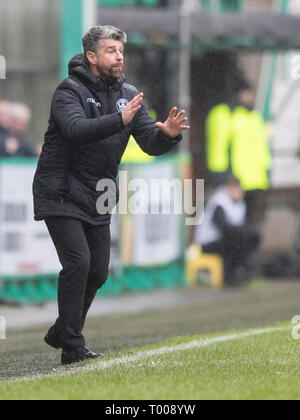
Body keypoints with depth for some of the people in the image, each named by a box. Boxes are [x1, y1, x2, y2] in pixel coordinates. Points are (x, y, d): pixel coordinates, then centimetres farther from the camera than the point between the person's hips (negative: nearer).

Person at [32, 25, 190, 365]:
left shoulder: (128, 95, 5)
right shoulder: (69, 91, -13)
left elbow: (150, 144, -1)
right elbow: (77, 129, -32)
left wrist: (167, 134, -24)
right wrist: (120, 120, -44)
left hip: (97, 199, 7)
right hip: (61, 194, -7)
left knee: (98, 271, 9)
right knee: (78, 262, -17)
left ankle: (62, 332, 28)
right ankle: (72, 347, -13)